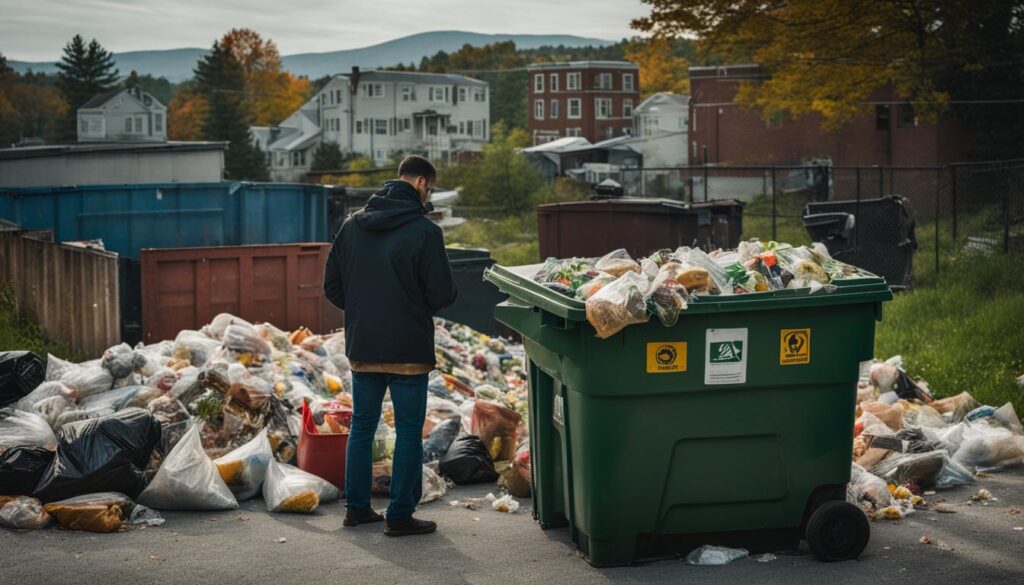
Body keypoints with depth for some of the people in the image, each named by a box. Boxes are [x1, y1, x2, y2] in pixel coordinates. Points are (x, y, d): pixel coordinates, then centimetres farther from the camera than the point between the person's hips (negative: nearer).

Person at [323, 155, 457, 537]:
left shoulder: (353, 225, 5)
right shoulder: (424, 231, -13)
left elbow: (332, 286, 9)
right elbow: (443, 294, -11)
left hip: (361, 347, 6)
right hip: (408, 349, -5)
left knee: (362, 426, 16)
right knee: (409, 432, 3)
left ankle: (357, 508, 21)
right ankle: (400, 516, 5)